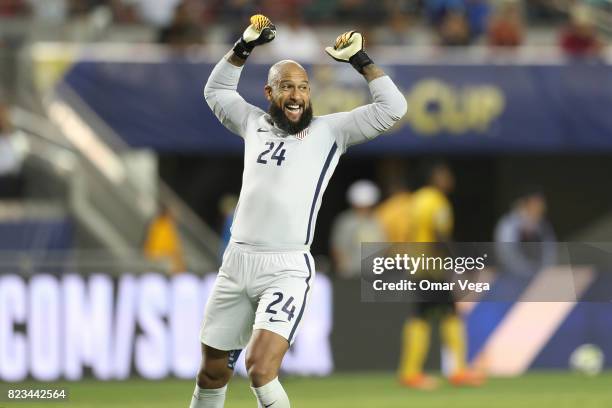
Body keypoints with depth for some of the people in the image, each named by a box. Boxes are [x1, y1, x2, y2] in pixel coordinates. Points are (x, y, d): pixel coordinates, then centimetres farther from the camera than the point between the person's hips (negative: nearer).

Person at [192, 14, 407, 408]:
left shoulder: (330, 131, 2)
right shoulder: (254, 123, 14)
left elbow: (393, 108, -5)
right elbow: (216, 90, 31)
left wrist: (360, 60, -4)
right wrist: (243, 48, 21)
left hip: (287, 269, -5)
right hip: (236, 261, 5)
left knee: (261, 369, -23)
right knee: (211, 374, 12)